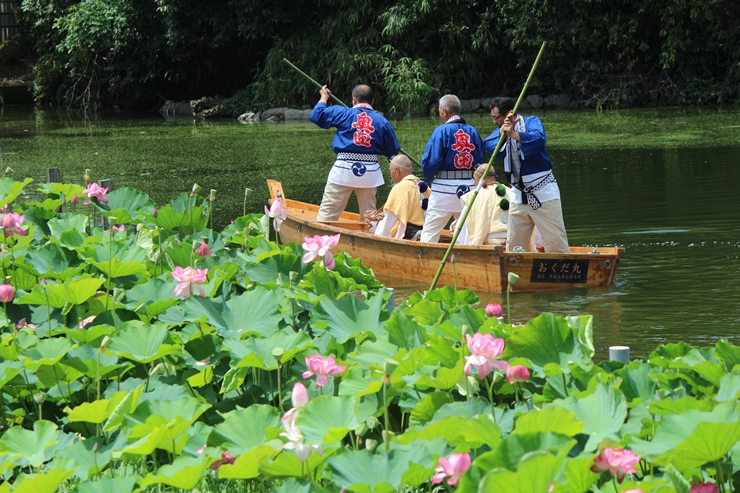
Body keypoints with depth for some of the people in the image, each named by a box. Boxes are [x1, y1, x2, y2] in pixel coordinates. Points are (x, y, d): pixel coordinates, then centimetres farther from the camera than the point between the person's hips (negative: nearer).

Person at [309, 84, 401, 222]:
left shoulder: (343, 113, 0)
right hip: (370, 172, 2)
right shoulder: (382, 121, 6)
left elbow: (316, 115, 6)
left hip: (343, 169, -2)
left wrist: (324, 97, 23)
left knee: (328, 210, 0)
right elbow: (392, 151, 9)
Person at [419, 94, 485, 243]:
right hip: (469, 187, 5)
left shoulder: (441, 131, -10)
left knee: (430, 231, -1)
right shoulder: (472, 131, 5)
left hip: (445, 187, -5)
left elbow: (431, 161, -13)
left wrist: (428, 178, 5)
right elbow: (481, 160, 8)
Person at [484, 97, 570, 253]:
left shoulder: (531, 122, -6)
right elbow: (489, 145, -8)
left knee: (556, 243, -8)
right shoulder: (501, 131, 11)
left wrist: (514, 134, -35)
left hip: (543, 193, -6)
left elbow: (539, 138, -27)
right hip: (519, 196, 6)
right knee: (513, 246, 8)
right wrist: (502, 132, -24)